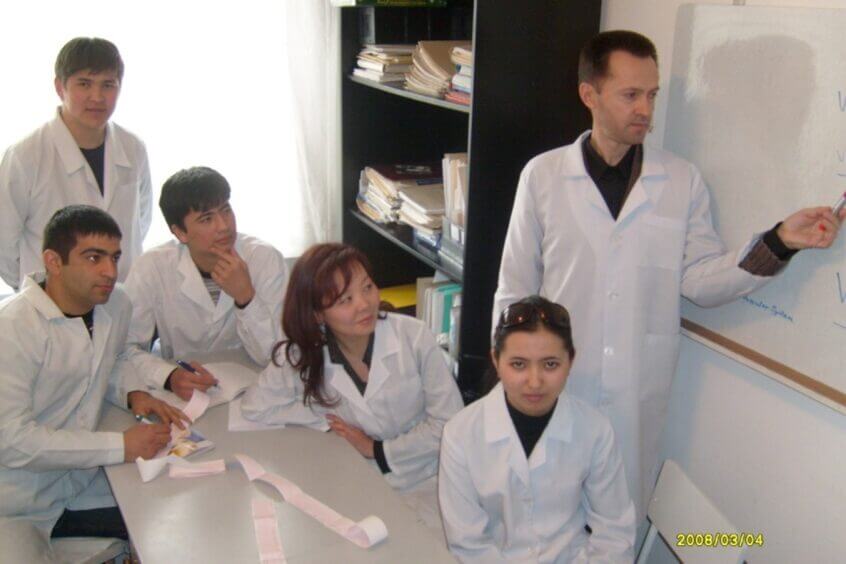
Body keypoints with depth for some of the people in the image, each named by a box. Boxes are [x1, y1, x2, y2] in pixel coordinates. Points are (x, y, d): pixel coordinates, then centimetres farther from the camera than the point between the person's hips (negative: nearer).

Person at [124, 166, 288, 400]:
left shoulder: (266, 259, -9)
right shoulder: (151, 267, -8)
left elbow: (275, 359, -12)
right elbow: (128, 349, -7)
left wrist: (245, 296, -25)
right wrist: (169, 376, -25)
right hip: (182, 398, 0)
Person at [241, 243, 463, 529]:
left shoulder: (413, 336, -13)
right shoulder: (300, 357, -9)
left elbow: (448, 423, -9)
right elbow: (254, 406, 1)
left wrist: (377, 450, -8)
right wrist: (329, 419, -7)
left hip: (424, 485, -1)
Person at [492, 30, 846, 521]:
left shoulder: (684, 181, 1)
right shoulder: (543, 175, -3)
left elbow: (699, 280, -2)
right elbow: (515, 289, 1)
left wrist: (780, 242, -14)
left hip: (638, 393, 1)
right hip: (555, 387, 0)